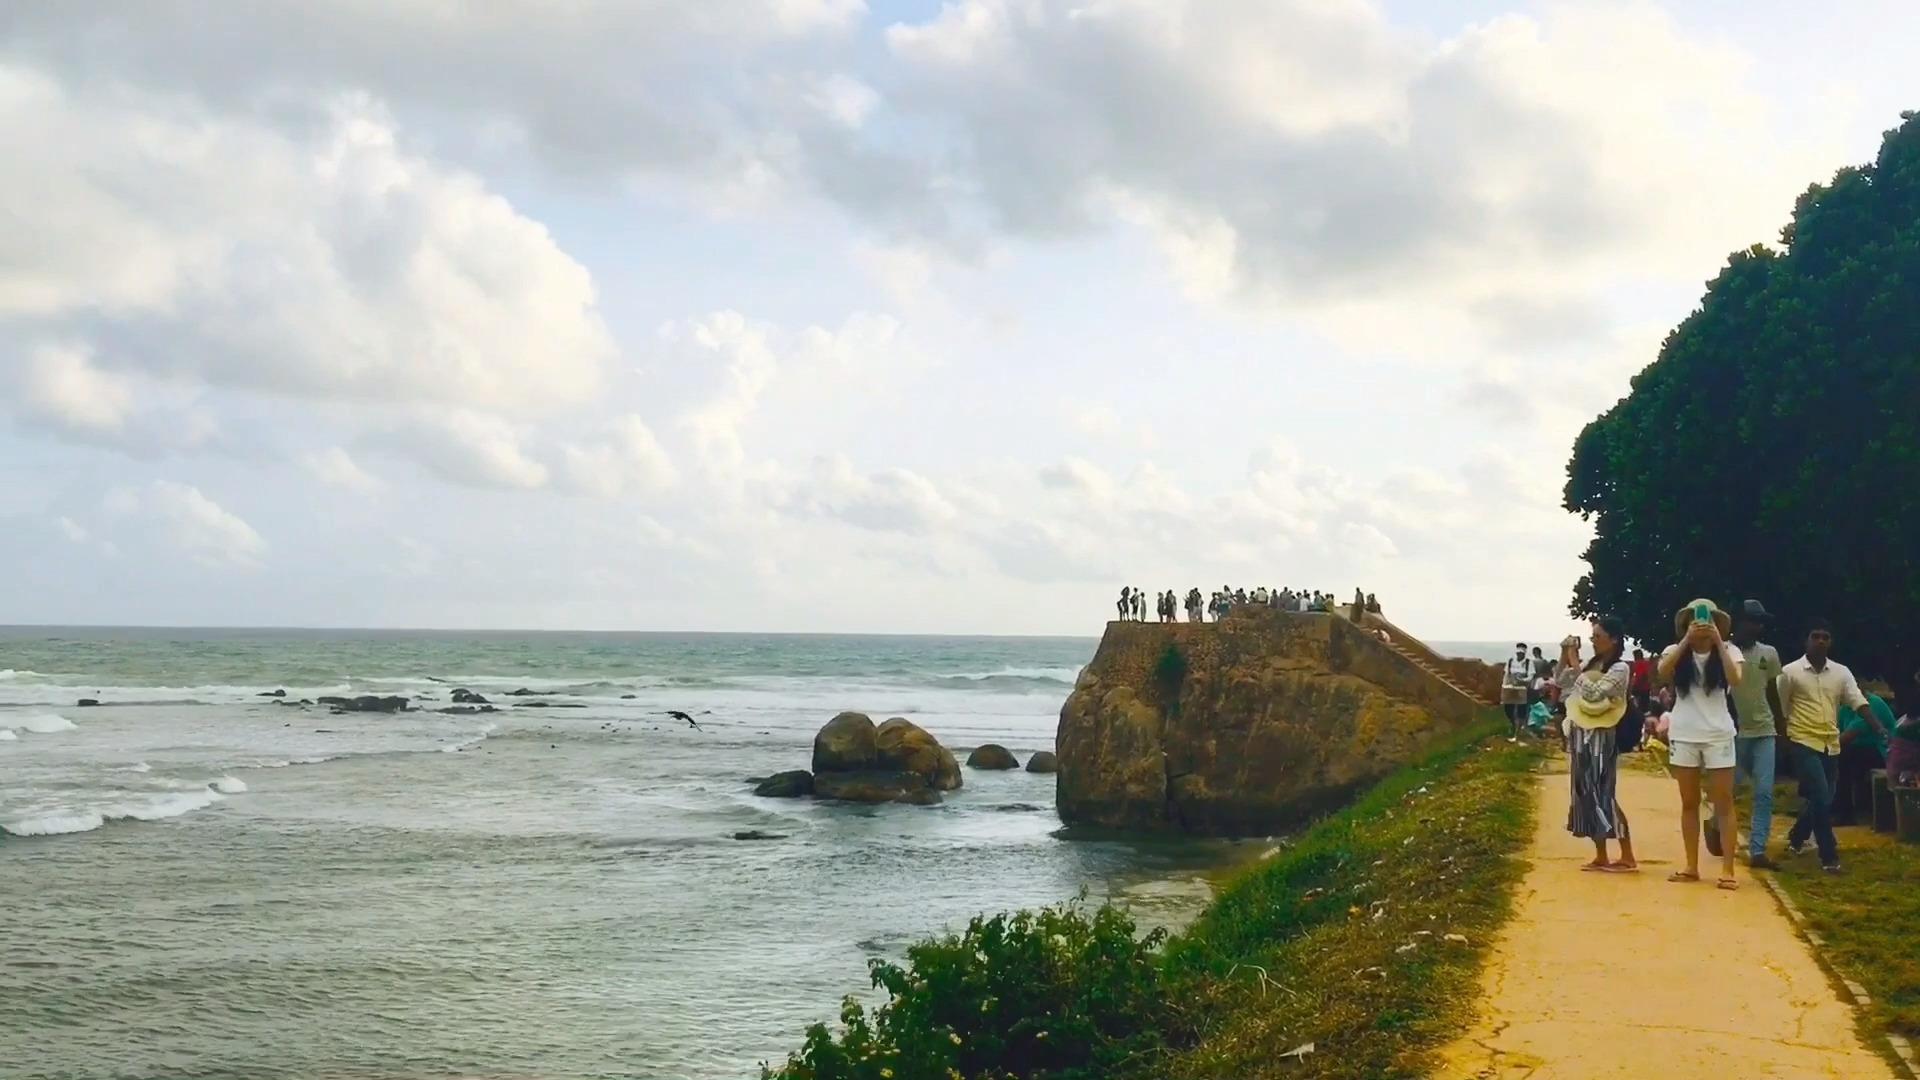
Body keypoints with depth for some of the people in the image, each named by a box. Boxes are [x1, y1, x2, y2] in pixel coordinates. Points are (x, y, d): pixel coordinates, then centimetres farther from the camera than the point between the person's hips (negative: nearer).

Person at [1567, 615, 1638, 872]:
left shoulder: (1619, 668, -11)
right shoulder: (1593, 664, 12)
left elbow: (1594, 695, -22)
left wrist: (1575, 665, -17)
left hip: (1599, 738, -8)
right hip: (1581, 736, 8)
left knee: (1602, 796, -8)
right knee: (1586, 795, 8)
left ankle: (1627, 858, -2)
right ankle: (1601, 857, 14)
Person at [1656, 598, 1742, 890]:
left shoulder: (1729, 650, -2)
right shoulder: (1676, 650, 1)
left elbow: (1735, 680, -20)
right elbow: (1663, 673, -19)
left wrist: (1718, 642, -21)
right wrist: (1686, 640, -23)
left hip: (1718, 734, -2)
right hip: (1683, 735, 2)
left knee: (1723, 803, -1)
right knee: (1689, 803, 8)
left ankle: (1728, 869, 0)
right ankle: (1692, 866, 15)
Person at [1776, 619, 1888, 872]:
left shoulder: (1841, 672, 6)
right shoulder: (1790, 672, -4)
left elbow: (1859, 702, -3)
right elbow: (1780, 710, 0)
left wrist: (1880, 728, -18)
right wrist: (1783, 745, -2)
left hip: (1831, 745, 5)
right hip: (1803, 743, -5)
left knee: (1822, 801, 13)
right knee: (1821, 799, -14)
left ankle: (1796, 839, 37)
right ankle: (1829, 856, -6)